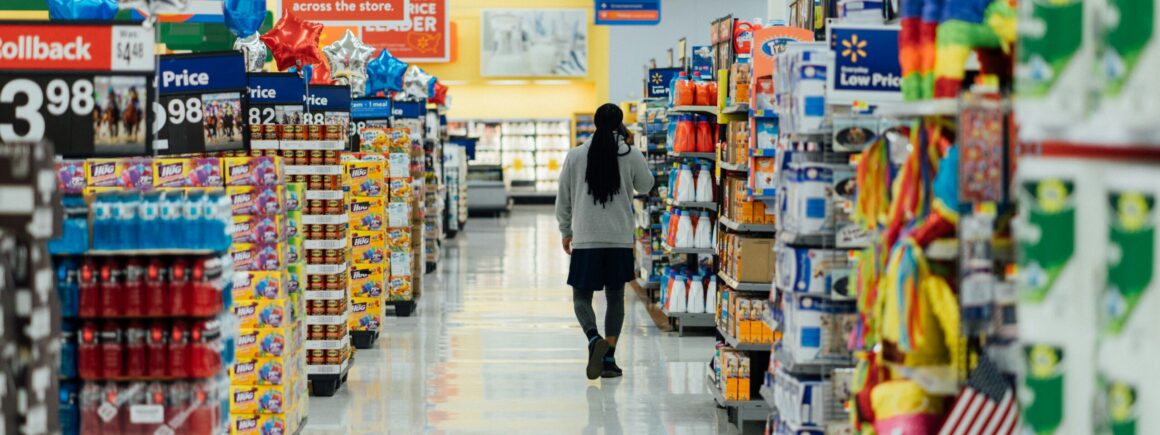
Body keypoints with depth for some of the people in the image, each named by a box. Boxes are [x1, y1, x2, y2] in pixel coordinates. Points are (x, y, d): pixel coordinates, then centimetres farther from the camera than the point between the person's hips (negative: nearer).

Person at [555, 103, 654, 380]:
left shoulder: (575, 156, -1)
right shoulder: (630, 155, -4)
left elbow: (563, 199, 5)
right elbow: (646, 186, 15)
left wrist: (566, 232, 18)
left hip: (585, 240, -1)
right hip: (620, 240, 1)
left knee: (582, 296, 7)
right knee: (615, 297, 12)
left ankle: (594, 339, -20)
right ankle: (609, 357, 8)